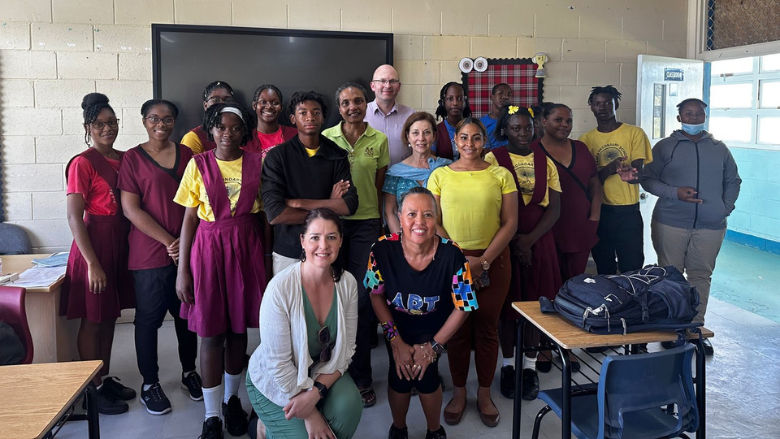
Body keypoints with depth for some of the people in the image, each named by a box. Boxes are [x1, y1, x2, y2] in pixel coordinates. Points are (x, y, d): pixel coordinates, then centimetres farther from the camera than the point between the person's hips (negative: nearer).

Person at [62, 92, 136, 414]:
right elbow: (74, 217, -15)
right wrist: (92, 263, -18)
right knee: (93, 320, 4)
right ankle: (94, 391, 16)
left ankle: (106, 379, 29)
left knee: (110, 316, 16)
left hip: (120, 243, 7)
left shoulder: (124, 159, 8)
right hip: (94, 244, -7)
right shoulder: (82, 163, -12)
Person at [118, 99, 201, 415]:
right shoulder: (132, 158, -2)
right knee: (148, 318, 6)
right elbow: (131, 209, -8)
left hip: (187, 250, 3)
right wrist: (168, 241, -13)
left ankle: (189, 371, 31)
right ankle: (149, 384, 20)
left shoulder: (186, 154, 8)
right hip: (149, 254, -3)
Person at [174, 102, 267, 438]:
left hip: (246, 248, 1)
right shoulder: (198, 165, 0)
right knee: (210, 333, 2)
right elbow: (189, 218, 1)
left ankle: (232, 399, 31)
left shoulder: (257, 163, 3)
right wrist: (182, 269, -2)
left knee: (239, 328, 10)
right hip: (208, 248, -1)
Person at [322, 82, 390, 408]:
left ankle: (361, 376, 13)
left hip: (366, 223, 0)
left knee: (364, 299, -1)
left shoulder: (379, 140, 5)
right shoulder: (326, 138, 2)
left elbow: (380, 186, 8)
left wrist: (380, 226, 5)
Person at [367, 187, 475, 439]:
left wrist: (433, 346, -15)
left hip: (433, 327, -1)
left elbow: (463, 307, -14)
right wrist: (396, 342, -12)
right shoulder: (383, 249, -22)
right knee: (400, 374, -15)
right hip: (397, 324, 1)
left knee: (425, 375, -18)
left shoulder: (451, 254, -25)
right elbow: (376, 295, -8)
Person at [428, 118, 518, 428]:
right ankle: (459, 392, 23)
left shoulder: (500, 175, 3)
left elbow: (510, 223, -1)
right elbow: (432, 222, 2)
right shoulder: (440, 175, 4)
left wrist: (484, 260, -10)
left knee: (487, 328, 6)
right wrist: (459, 258, -9)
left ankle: (484, 394, 22)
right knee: (457, 328, 7)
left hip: (493, 260, 0)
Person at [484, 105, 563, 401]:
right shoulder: (492, 159, -1)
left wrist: (530, 239, -10)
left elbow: (554, 207, 3)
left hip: (539, 241, 3)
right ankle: (508, 365, 18)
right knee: (507, 303, 2)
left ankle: (530, 366, 19)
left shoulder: (545, 162, 9)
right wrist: (514, 240, -11)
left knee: (536, 302, 5)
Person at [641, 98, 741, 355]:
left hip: (711, 226, 3)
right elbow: (647, 179, 0)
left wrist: (726, 207, 6)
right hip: (670, 224, -2)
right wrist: (675, 193, -13)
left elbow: (733, 181, 20)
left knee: (701, 275, 6)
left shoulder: (719, 148, 13)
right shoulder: (665, 147, 4)